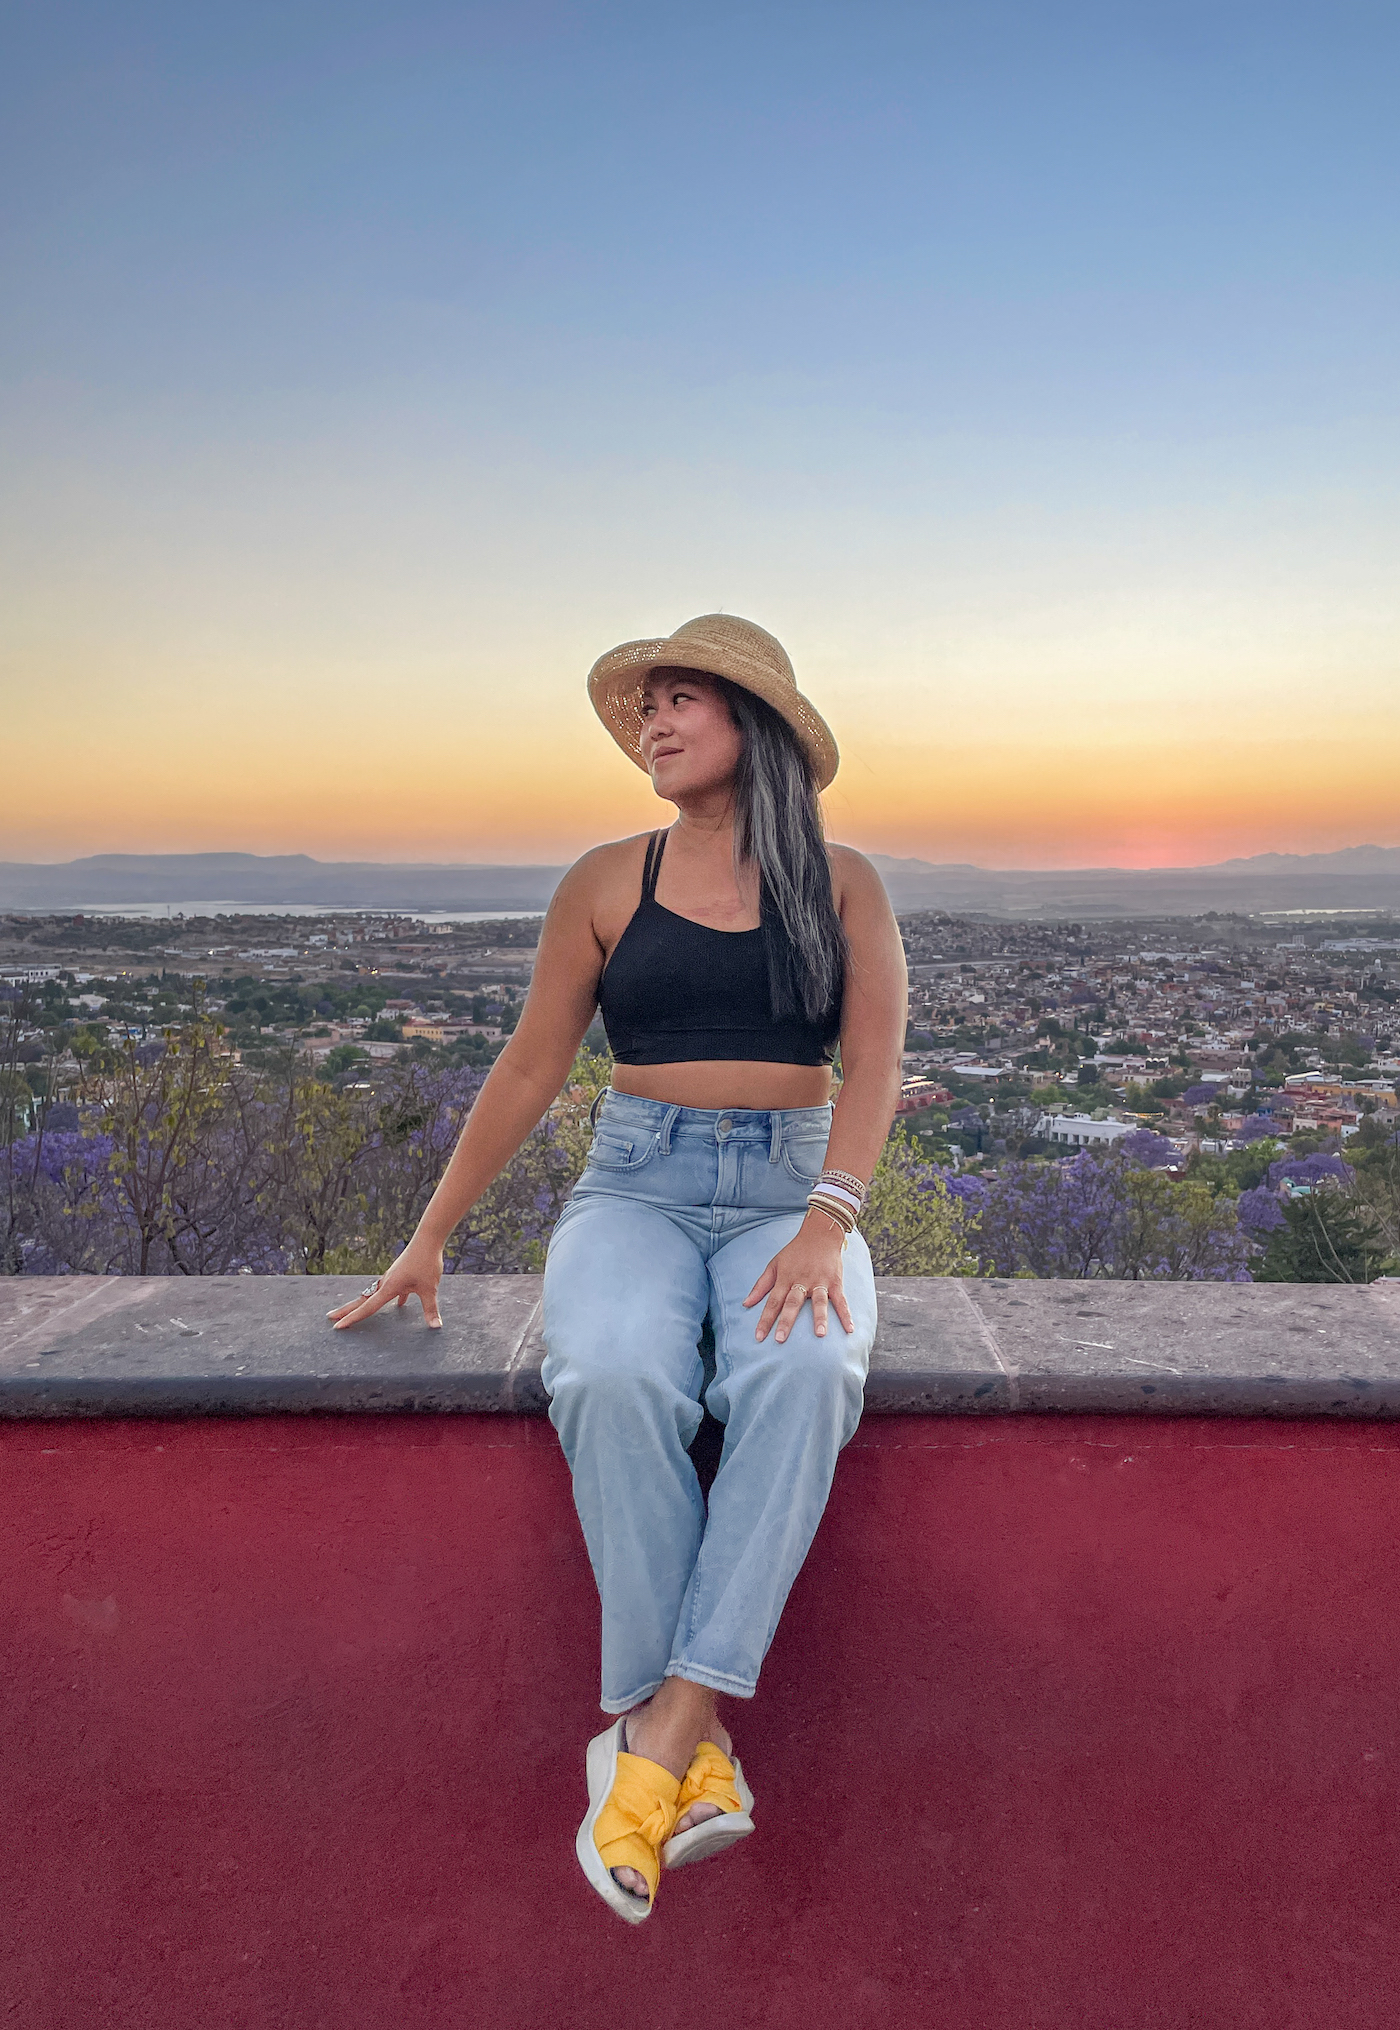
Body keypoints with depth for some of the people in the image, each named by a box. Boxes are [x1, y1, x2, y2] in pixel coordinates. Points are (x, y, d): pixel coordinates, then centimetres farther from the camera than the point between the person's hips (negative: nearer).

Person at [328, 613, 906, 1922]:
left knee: (805, 1371, -35)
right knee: (614, 1378, -33)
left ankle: (659, 1731, -26)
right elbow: (530, 1070, 9)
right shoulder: (606, 885, 8)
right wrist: (430, 1240, 5)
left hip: (790, 1190, 0)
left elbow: (875, 1060, -5)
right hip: (637, 1186, 1)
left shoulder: (840, 884, 7)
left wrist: (828, 1222, -22)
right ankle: (697, 1748, -19)